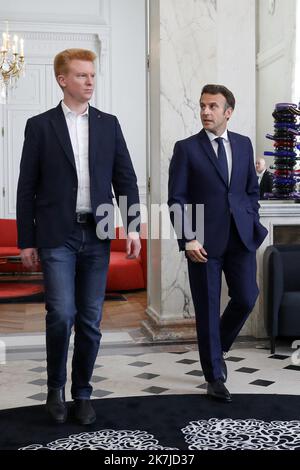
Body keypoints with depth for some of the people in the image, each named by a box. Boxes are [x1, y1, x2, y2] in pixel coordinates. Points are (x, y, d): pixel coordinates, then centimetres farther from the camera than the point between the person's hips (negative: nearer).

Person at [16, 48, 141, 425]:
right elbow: (27, 187, 2)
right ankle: (55, 389, 14)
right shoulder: (40, 125, 3)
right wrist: (26, 241, -1)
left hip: (96, 236, 3)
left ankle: (82, 394, 21)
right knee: (62, 314, -10)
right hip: (57, 236, -2)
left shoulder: (108, 124, 10)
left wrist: (133, 227, -4)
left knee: (90, 320, 6)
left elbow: (125, 179, 7)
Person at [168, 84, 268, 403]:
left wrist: (252, 223, 6)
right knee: (207, 309, 3)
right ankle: (215, 376, 19)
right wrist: (188, 239, -12)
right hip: (204, 241, -3)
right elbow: (177, 199, -5)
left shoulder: (244, 144, 11)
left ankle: (217, 347, 31)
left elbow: (252, 189, 17)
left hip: (241, 239, 4)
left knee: (246, 299, 1)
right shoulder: (186, 148, -1)